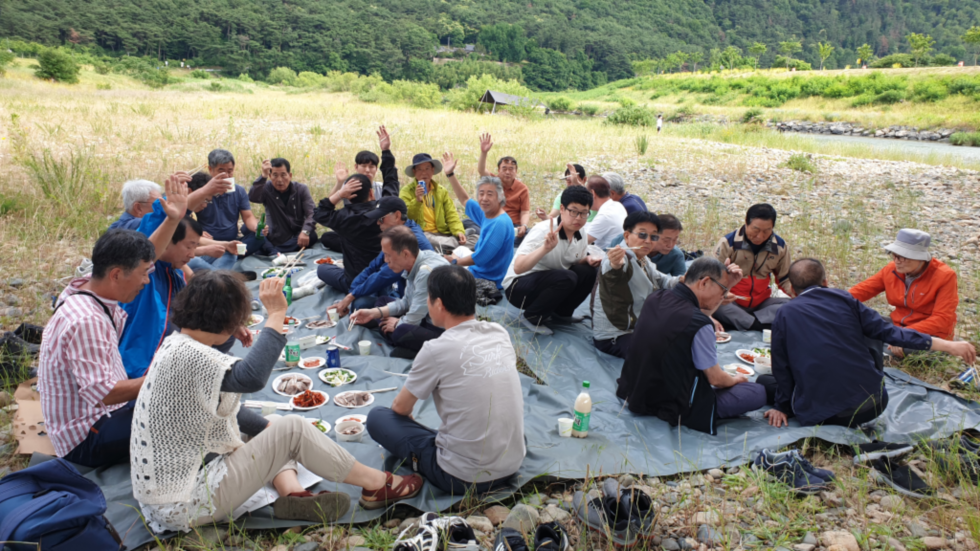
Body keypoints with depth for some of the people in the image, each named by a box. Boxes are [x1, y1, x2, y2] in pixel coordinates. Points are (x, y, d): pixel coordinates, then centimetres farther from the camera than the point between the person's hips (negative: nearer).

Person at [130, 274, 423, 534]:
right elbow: (251, 377, -43)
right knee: (292, 430, -9)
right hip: (182, 507, -10)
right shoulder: (187, 355, -25)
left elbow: (222, 408, 19)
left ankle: (291, 492, -5)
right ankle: (378, 485, 4)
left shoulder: (175, 343, 7)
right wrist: (276, 314, -33)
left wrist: (267, 425, 17)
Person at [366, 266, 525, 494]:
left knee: (377, 417, 6)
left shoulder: (436, 350, -17)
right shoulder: (500, 333, -1)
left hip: (464, 479, -6)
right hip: (513, 465, 6)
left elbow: (401, 408, -1)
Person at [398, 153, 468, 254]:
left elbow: (452, 215, 10)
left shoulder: (441, 191, 20)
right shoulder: (406, 191, 7)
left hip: (442, 233, 4)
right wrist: (417, 200, -20)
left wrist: (459, 231, -9)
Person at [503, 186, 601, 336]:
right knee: (566, 277, -32)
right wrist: (545, 248, -51)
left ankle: (561, 314, 5)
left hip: (550, 284, 7)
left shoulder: (580, 237, -3)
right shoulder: (543, 231, -25)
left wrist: (587, 259, -9)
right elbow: (518, 267, -37)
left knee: (588, 272, -14)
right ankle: (531, 317, -12)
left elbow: (577, 262, 14)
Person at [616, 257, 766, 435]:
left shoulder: (655, 298, -3)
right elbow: (715, 378, -11)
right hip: (673, 410, -8)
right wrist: (735, 379, 11)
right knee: (758, 392, 0)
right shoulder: (698, 323, -25)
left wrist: (727, 285, 9)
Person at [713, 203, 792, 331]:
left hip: (761, 303, 4)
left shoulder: (780, 247, 3)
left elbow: (784, 280, 14)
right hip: (732, 303, -4)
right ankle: (759, 326, -37)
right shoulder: (727, 243, -9)